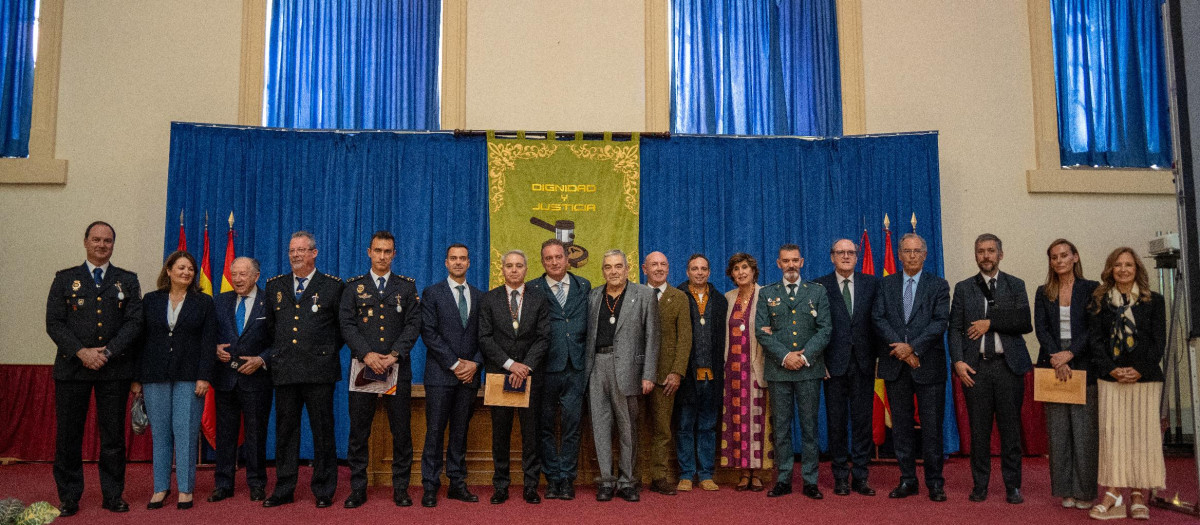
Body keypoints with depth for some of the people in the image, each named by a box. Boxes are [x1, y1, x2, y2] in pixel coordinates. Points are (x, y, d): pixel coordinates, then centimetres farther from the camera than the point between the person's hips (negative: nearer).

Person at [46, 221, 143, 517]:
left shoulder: (127, 281, 10)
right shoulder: (65, 279, 9)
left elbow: (134, 322, 1)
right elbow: (54, 323, 1)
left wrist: (107, 352, -11)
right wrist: (81, 352, -12)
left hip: (115, 368, 0)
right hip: (72, 367, 0)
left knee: (113, 435, 4)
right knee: (68, 435, 3)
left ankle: (113, 495, 13)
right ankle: (68, 498, 14)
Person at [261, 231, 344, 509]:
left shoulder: (332, 286, 3)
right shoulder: (275, 285, 14)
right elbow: (270, 325, 21)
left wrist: (327, 351, 5)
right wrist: (277, 353, 14)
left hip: (319, 370, -3)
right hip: (284, 370, 4)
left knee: (322, 431, 2)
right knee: (285, 431, 9)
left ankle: (324, 491, 11)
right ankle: (284, 490, 19)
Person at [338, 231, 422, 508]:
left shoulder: (407, 286, 8)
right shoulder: (354, 286, 9)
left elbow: (413, 324, 0)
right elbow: (347, 324, 0)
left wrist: (394, 355, -12)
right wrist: (367, 355, -13)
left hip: (398, 369, 0)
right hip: (362, 368, 0)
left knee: (401, 431, 2)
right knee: (359, 432, 4)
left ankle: (400, 488, 12)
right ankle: (358, 489, 14)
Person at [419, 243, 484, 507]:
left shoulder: (479, 296, 13)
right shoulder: (432, 293, 2)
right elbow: (429, 333, -6)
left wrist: (475, 363, -5)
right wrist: (454, 364, -11)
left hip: (469, 375, 3)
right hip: (440, 374, -3)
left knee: (460, 431, 9)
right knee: (435, 431, -2)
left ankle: (457, 484, 16)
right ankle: (430, 487, 6)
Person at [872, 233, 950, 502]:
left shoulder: (938, 285, 4)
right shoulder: (886, 284, 10)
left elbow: (940, 322, -6)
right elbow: (878, 318, 0)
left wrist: (913, 347, -15)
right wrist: (901, 348, -12)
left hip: (928, 364, -2)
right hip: (895, 365, 2)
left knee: (932, 426, 1)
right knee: (901, 425, 8)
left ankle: (935, 482, 12)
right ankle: (907, 480, 17)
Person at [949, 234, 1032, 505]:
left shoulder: (1015, 286, 8)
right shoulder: (963, 288, 10)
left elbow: (1025, 323, -4)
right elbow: (954, 328, 5)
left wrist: (990, 322, -10)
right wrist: (958, 361, -7)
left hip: (1008, 365, 0)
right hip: (975, 367, 1)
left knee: (1010, 428, 3)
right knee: (979, 429, 4)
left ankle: (1013, 486, 13)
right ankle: (980, 485, 14)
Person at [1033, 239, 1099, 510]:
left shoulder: (1090, 289, 4)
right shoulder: (1043, 293, 11)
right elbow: (1040, 328, 2)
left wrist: (1070, 353, -14)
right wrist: (1056, 358, -12)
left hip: (1082, 365, -2)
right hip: (1053, 364, 2)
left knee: (1084, 430, -3)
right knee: (1058, 431, 3)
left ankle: (1085, 492, 6)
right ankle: (1065, 490, 9)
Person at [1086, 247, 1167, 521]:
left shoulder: (1154, 301, 8)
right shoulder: (1100, 301, 9)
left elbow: (1159, 341, 2)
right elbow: (1095, 338, 4)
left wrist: (1140, 370, -10)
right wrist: (1111, 369, -9)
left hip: (1145, 378, 0)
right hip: (1110, 379, 0)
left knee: (1143, 434, -2)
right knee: (1112, 433, -4)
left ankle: (1139, 496, 5)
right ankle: (1114, 494, -2)